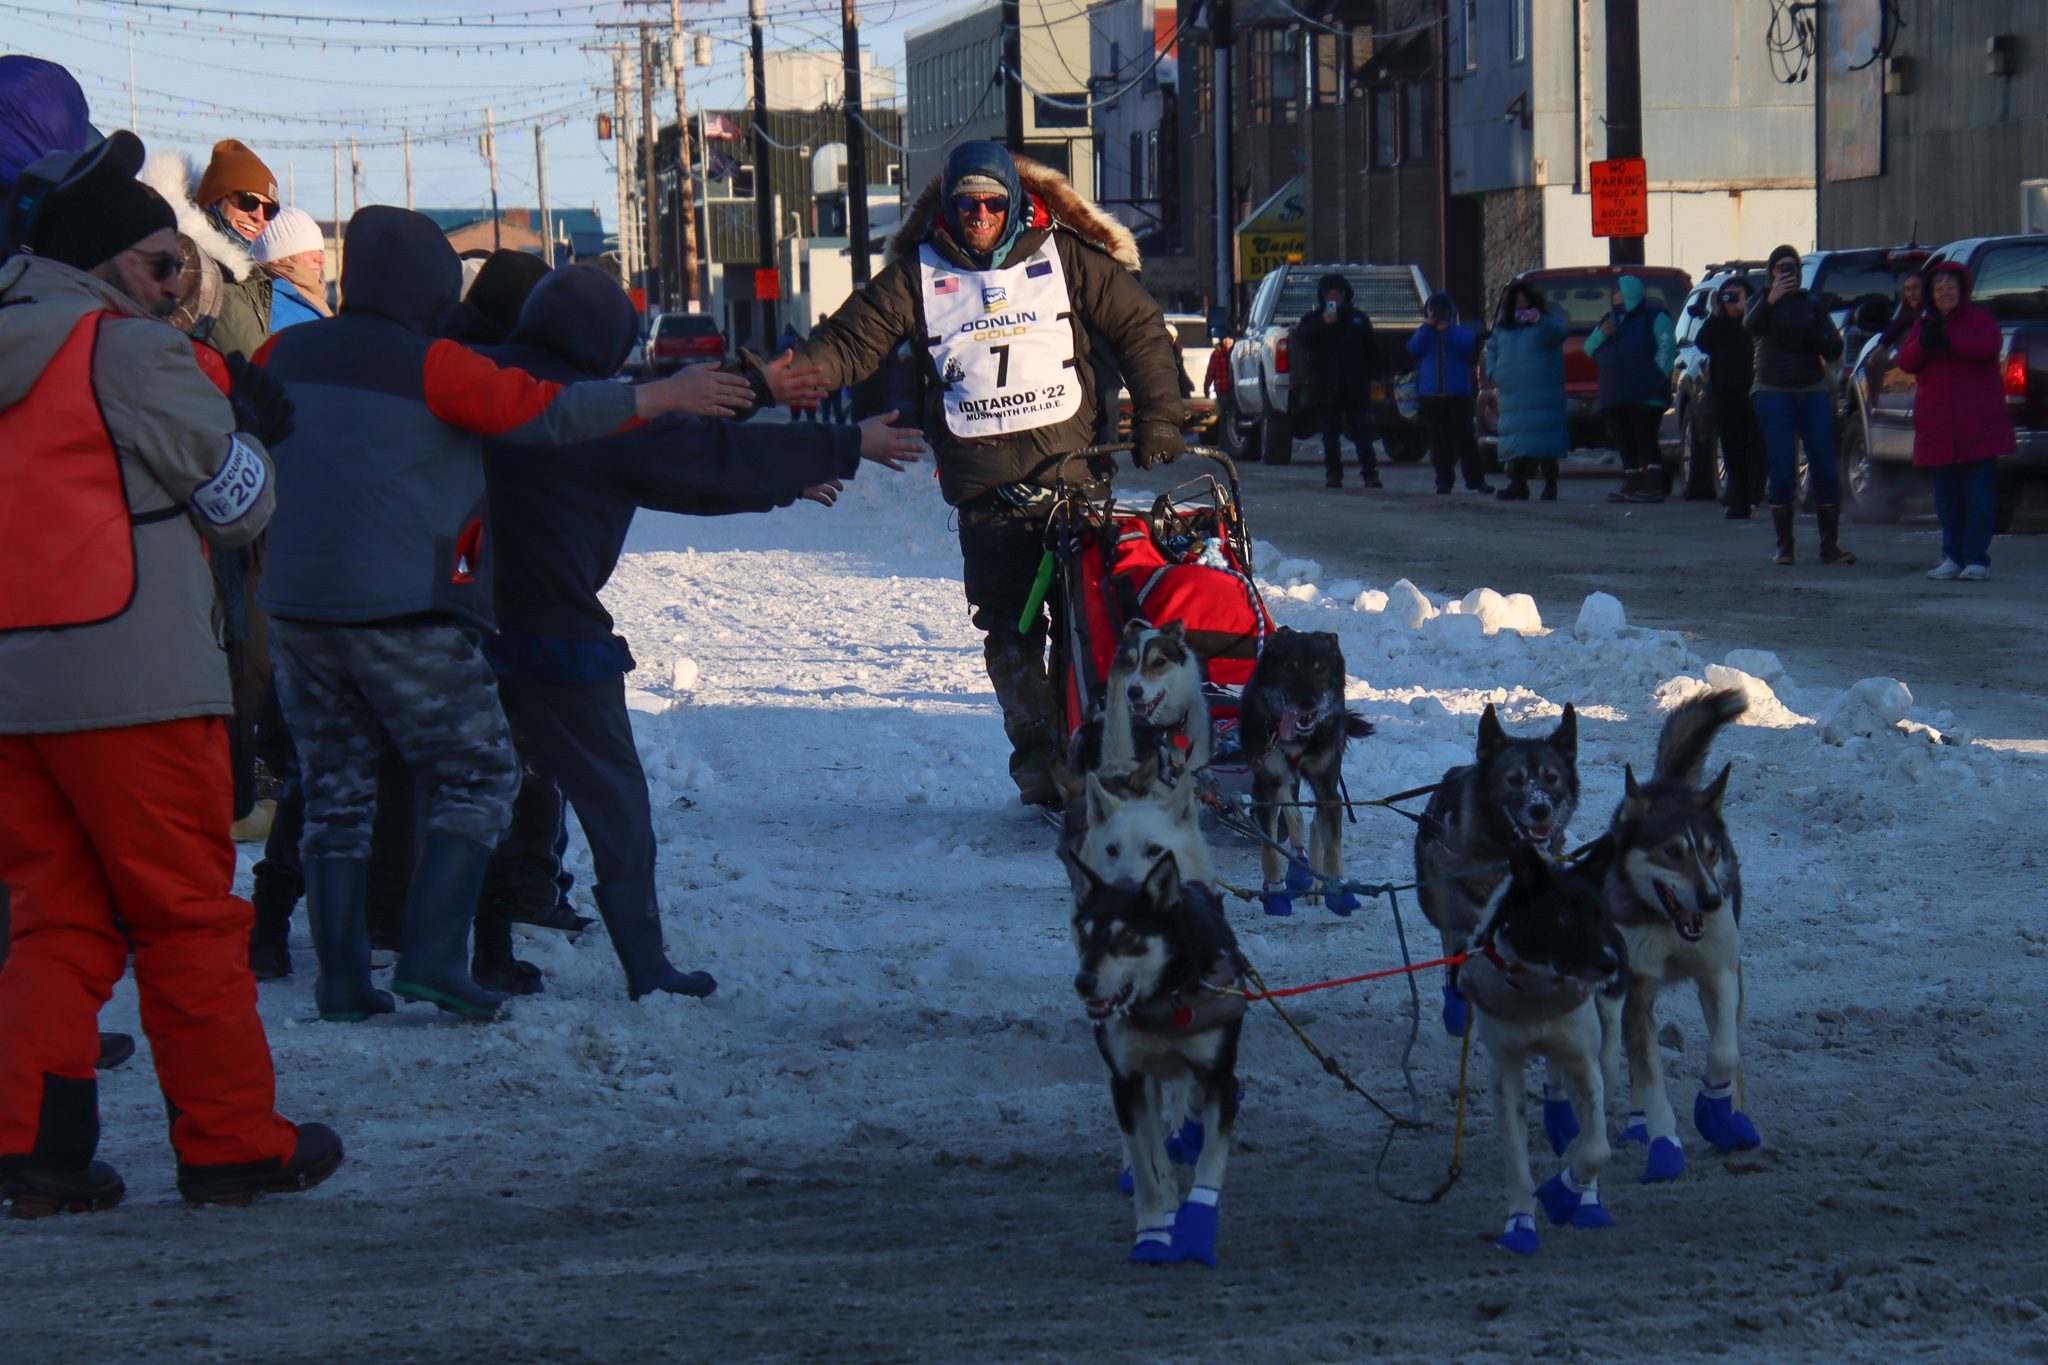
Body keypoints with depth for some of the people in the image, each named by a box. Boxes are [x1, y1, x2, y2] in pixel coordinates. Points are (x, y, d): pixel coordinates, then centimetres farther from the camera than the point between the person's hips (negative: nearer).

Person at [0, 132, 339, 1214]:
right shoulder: (132, 353, -8)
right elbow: (241, 503, -1)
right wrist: (244, 426, 20)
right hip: (129, 679, -6)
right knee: (187, 918, 4)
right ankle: (231, 1143, 10)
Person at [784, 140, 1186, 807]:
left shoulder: (1064, 257, 4)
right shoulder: (918, 275, 6)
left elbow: (1140, 329, 8)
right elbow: (849, 341, 4)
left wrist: (1158, 418, 1)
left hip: (1072, 474, -1)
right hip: (985, 492, 1)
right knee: (1010, 632, 0)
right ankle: (1039, 758, 7)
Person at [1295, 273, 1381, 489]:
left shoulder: (1357, 317, 12)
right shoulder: (1313, 319, 9)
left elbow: (1372, 349, 13)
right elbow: (1301, 338, -11)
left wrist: (1373, 376, 5)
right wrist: (1323, 323, -22)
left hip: (1355, 387, 0)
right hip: (1326, 388, 0)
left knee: (1363, 433, -5)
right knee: (1330, 434, 2)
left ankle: (1370, 473, -6)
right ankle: (1333, 474, 6)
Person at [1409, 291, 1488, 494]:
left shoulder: (1461, 331, 11)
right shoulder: (1424, 333, 16)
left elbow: (1466, 346, -9)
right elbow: (1414, 349, -3)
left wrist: (1447, 330, -11)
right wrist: (1427, 327, -7)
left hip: (1458, 394, -2)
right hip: (1431, 395, 2)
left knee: (1465, 437, -7)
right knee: (1438, 440, 2)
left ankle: (1476, 480, -7)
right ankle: (1444, 480, 6)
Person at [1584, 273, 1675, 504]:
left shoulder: (1654, 316, 2)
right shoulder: (1611, 320, 24)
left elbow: (1667, 347, -8)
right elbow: (1589, 349, 21)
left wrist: (1659, 376, -17)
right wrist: (1601, 335, 1)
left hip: (1645, 396, -8)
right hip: (1614, 396, 8)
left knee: (1645, 440, -13)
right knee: (1625, 443, 8)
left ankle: (1653, 487, -16)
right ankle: (1632, 485, 12)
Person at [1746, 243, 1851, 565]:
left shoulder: (1812, 305, 13)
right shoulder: (1763, 304, 6)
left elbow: (1834, 350, 7)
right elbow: (1750, 328, -19)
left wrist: (1811, 336, -13)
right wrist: (1770, 300, -36)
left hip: (1814, 393, 2)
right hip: (1774, 395, -2)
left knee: (1825, 471, -5)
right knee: (1782, 473, -7)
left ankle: (1830, 545, -3)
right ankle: (1784, 545, -2)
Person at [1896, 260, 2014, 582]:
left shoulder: (1980, 319, 6)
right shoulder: (1924, 324, 17)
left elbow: (1989, 347, -16)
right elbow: (1905, 361, 2)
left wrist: (1947, 338, -23)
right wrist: (1924, 343, -19)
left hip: (1977, 426, -4)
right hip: (1937, 428, 4)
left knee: (1978, 492, -6)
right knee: (1946, 495, 4)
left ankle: (1976, 558, -6)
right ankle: (1953, 557, 9)